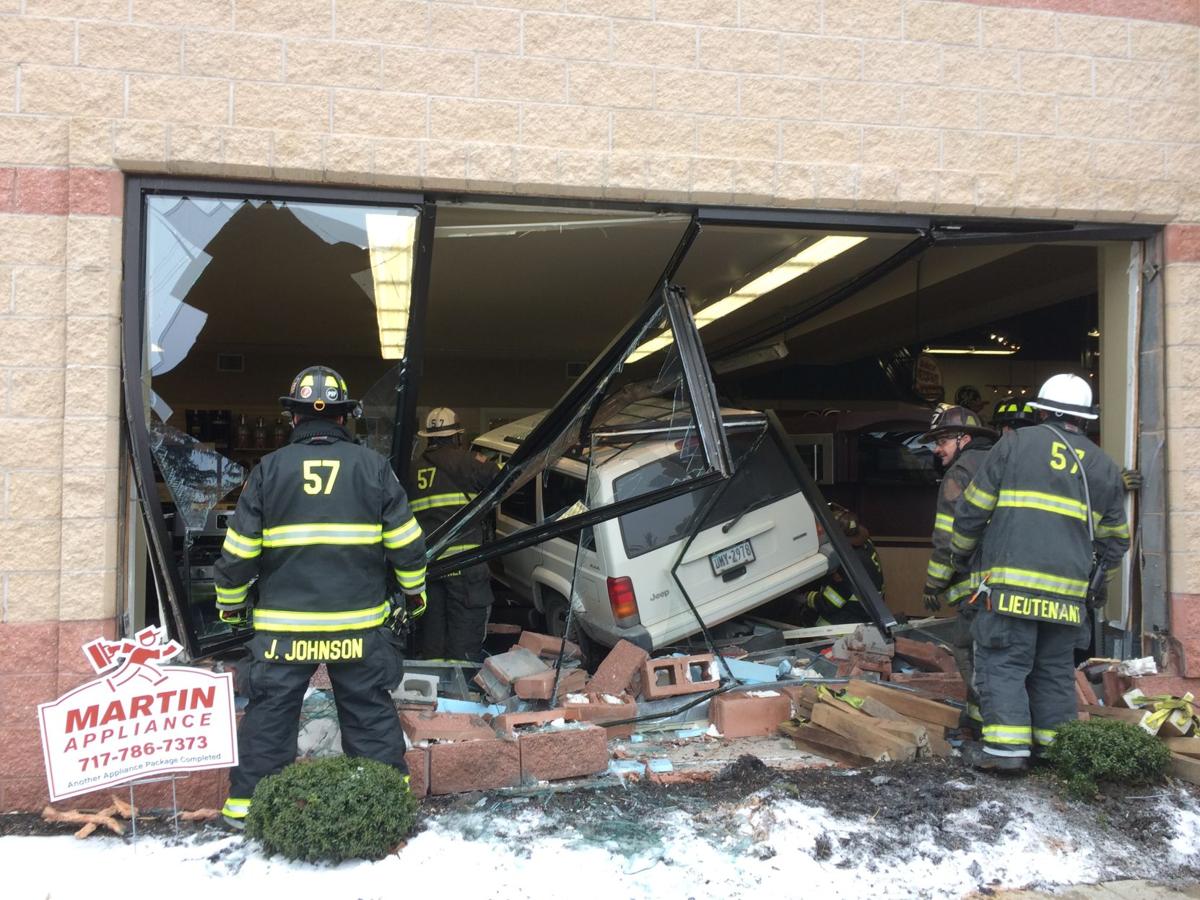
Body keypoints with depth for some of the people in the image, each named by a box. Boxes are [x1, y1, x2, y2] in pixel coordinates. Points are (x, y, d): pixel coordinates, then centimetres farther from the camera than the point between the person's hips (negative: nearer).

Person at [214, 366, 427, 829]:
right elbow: (406, 540, 2)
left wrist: (230, 601, 16)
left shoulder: (269, 468, -1)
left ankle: (245, 803, 19)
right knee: (370, 710, 12)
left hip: (283, 624, 0)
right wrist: (414, 590, 17)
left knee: (270, 710, 12)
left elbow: (239, 547, 1)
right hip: (359, 624, 0)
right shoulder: (373, 466, 0)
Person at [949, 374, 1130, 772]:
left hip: (1010, 583, -4)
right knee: (1055, 668, 14)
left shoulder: (1016, 444, 1)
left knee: (1002, 663, -2)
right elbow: (1115, 540, 19)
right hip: (1068, 592, 5)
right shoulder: (1104, 466, 14)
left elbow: (972, 509, 1)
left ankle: (1007, 747, -6)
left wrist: (961, 553, 16)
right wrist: (1093, 573, 34)